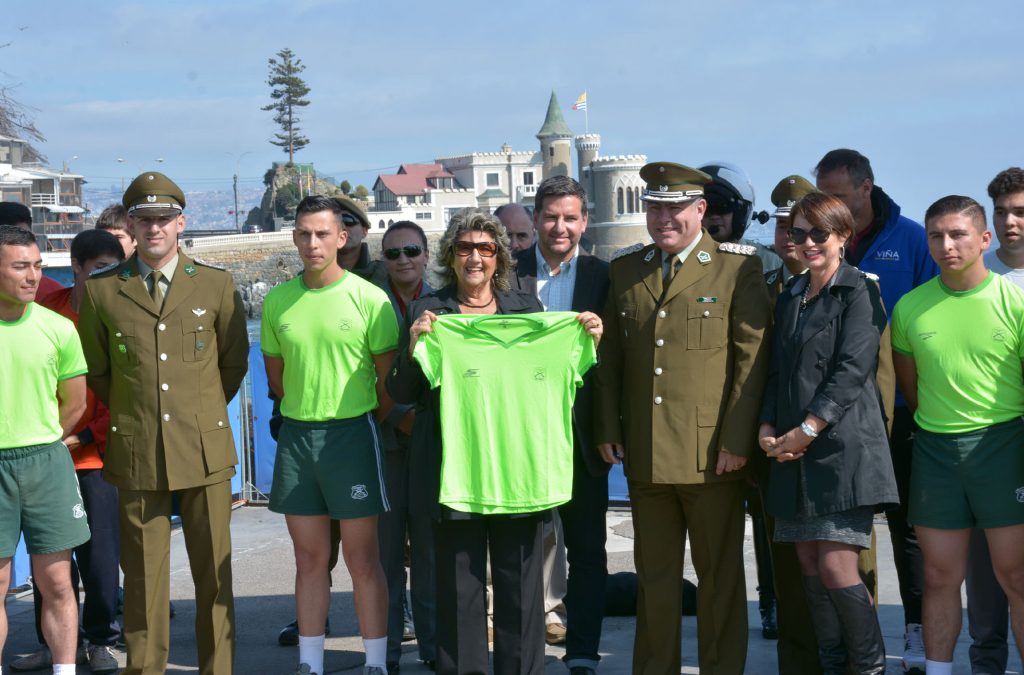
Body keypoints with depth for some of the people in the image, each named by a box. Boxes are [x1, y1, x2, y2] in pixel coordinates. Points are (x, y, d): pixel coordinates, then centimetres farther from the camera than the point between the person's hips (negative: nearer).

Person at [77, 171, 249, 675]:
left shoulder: (216, 284, 4)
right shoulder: (101, 291, 3)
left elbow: (234, 361, 13)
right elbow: (95, 370, 14)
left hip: (204, 448, 0)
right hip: (136, 453, 0)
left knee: (214, 571, 4)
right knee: (142, 576, 4)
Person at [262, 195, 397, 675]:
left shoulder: (369, 299, -7)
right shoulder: (277, 302, 4)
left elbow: (390, 378, -1)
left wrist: (357, 423, 5)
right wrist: (307, 412, 13)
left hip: (352, 433, -4)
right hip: (295, 434, 4)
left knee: (362, 559, 0)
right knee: (309, 559, 10)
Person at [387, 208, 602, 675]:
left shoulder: (527, 309, 10)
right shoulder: (427, 313, 4)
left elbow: (553, 380, 15)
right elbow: (401, 394, 2)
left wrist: (587, 343, 0)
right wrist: (415, 346, -14)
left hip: (518, 473, 2)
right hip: (454, 474, -1)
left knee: (521, 589, 6)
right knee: (458, 589, 5)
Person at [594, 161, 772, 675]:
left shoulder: (738, 268, -2)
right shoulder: (625, 271, 12)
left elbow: (753, 358, -6)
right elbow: (609, 357, 14)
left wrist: (738, 440, -11)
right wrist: (607, 429, 6)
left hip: (711, 453, -4)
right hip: (644, 454, 4)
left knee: (719, 576, 6)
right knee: (653, 575, 11)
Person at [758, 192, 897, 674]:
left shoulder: (859, 292, -3)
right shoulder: (790, 297, 17)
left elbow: (853, 368, -12)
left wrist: (807, 430, -15)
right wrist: (767, 429, 1)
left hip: (844, 447, -7)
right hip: (792, 451, 7)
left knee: (836, 566, -11)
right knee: (809, 567, 6)